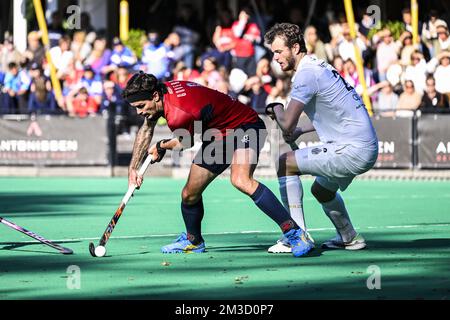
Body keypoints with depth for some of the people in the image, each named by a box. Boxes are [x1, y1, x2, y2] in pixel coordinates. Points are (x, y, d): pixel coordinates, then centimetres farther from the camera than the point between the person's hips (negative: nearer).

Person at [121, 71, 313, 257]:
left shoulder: (179, 114, -32)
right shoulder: (162, 90, -5)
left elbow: (186, 142, -9)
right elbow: (146, 129, 14)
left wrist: (161, 147, 11)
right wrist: (133, 168, 11)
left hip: (246, 126, -9)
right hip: (218, 136, 10)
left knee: (240, 180, -36)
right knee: (189, 194, 8)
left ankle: (294, 233, -37)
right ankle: (193, 241, 37)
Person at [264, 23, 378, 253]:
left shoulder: (306, 74, -14)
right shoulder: (319, 67, 17)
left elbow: (287, 124, -17)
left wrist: (277, 110, 5)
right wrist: (300, 131, 19)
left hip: (353, 150, -10)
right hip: (366, 148, 10)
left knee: (286, 163, -10)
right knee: (321, 190, 30)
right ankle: (349, 238, 41)